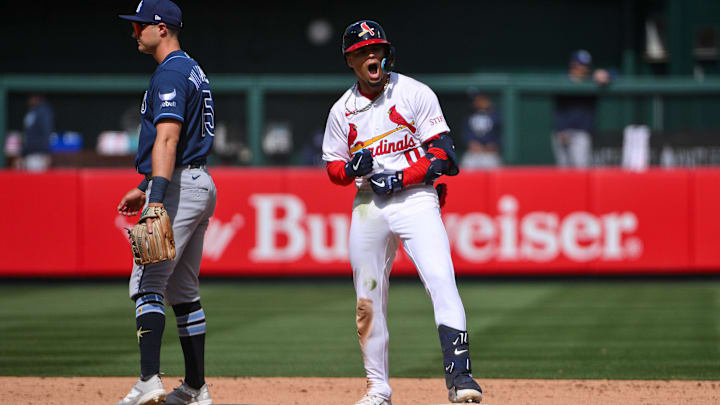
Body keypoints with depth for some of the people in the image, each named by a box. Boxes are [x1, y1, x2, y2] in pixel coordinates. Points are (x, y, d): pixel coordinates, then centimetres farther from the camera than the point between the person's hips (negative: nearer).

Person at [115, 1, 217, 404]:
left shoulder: (171, 73, -13)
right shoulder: (193, 71, 20)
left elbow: (167, 139, -25)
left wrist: (157, 198, -34)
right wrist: (145, 188, 29)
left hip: (179, 186, -10)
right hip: (201, 185, 10)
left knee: (147, 284, -14)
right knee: (183, 291, 14)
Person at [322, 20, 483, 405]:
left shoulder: (416, 94, -1)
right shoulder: (342, 110, 9)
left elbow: (441, 156, -4)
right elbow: (333, 168, 13)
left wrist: (399, 179, -16)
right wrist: (353, 168, -10)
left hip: (415, 198, -4)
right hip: (368, 206, 4)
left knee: (441, 280, -21)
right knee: (368, 301, 6)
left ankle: (458, 374, -26)